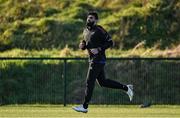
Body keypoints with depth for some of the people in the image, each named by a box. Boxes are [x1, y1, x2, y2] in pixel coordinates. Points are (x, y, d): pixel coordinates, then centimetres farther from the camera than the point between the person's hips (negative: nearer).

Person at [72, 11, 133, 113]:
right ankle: (126, 88, 24)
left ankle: (85, 106, -5)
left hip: (98, 58, -9)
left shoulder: (99, 30, -12)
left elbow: (110, 42, -15)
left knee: (90, 82, -8)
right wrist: (82, 45, 2)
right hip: (93, 59, 9)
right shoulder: (86, 31, 14)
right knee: (103, 82, 13)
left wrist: (99, 49, -23)